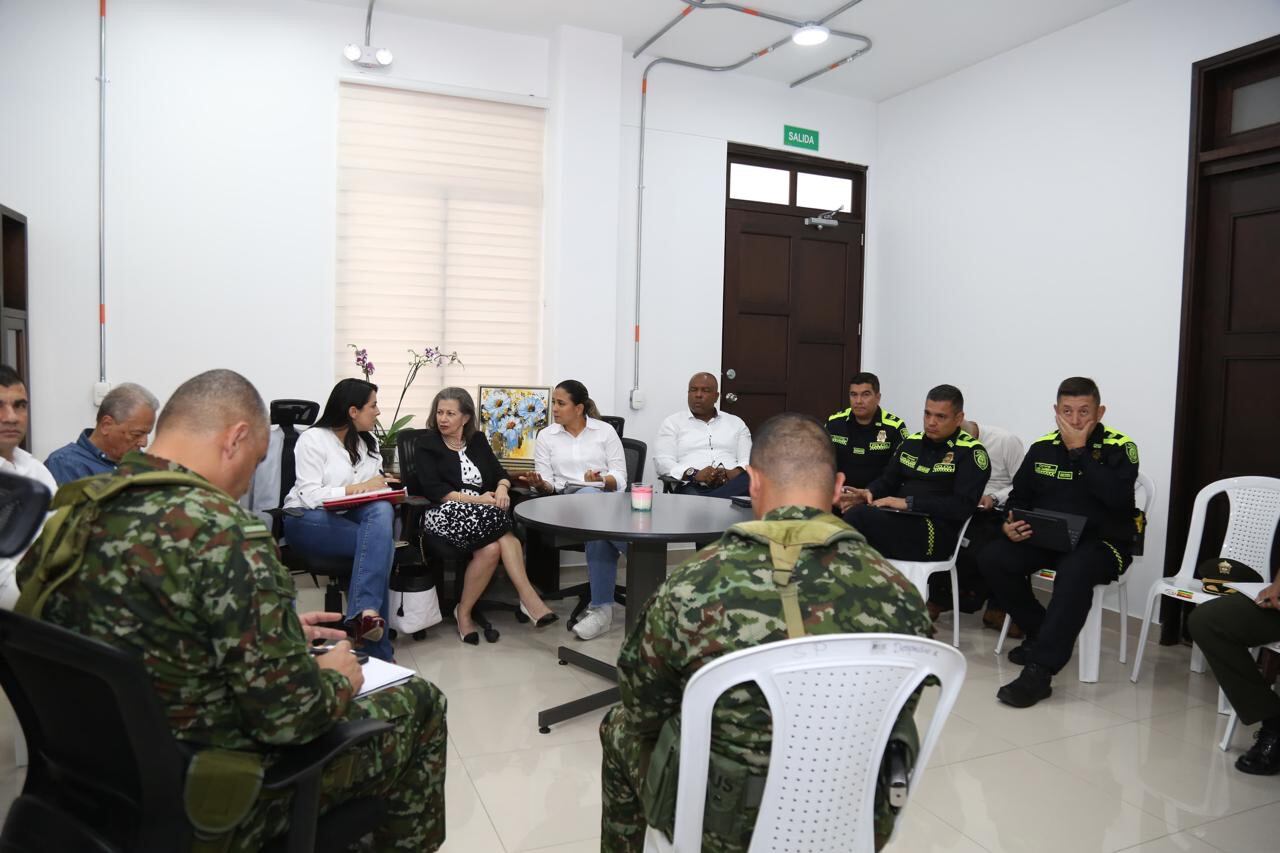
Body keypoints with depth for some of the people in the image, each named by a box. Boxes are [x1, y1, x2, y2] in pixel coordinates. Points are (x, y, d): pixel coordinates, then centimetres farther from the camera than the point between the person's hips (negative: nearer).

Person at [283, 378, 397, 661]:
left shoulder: (368, 441, 15)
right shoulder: (313, 439, -6)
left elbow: (374, 489, 13)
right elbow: (310, 496, -15)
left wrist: (381, 485, -11)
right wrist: (359, 487, -16)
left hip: (351, 517, 6)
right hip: (309, 520, -6)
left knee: (383, 511, -31)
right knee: (381, 542, -30)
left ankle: (366, 614, -36)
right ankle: (377, 651, -28)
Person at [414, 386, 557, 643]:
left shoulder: (478, 440, 19)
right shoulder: (427, 446, 6)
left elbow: (500, 473, 13)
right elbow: (434, 490, -7)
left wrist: (502, 488, -13)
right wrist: (477, 500, -18)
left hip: (481, 514, 4)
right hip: (446, 514, -4)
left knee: (492, 548, -33)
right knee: (505, 540, -32)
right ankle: (528, 597, -28)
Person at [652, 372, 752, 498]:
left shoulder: (736, 423, 23)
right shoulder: (673, 422, 15)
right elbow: (662, 462, 2)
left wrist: (733, 473, -12)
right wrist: (695, 475, -15)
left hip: (731, 485, 4)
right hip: (693, 488, -4)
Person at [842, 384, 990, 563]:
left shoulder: (971, 452, -2)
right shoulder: (912, 442, 18)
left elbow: (963, 506, -13)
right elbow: (887, 480, 23)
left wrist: (908, 503, -17)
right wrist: (869, 492, -2)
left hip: (936, 533, -6)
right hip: (898, 519, 6)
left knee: (860, 516, -31)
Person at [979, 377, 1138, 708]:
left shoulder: (1119, 447, -4)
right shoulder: (1042, 448, 8)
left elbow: (1116, 496, -22)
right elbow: (1018, 497, 15)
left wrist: (1079, 450, -18)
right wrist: (1009, 525, -7)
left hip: (1102, 543, -4)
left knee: (1074, 571, -38)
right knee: (992, 558, -21)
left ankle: (1039, 671, -35)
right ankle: (1040, 633, 1)